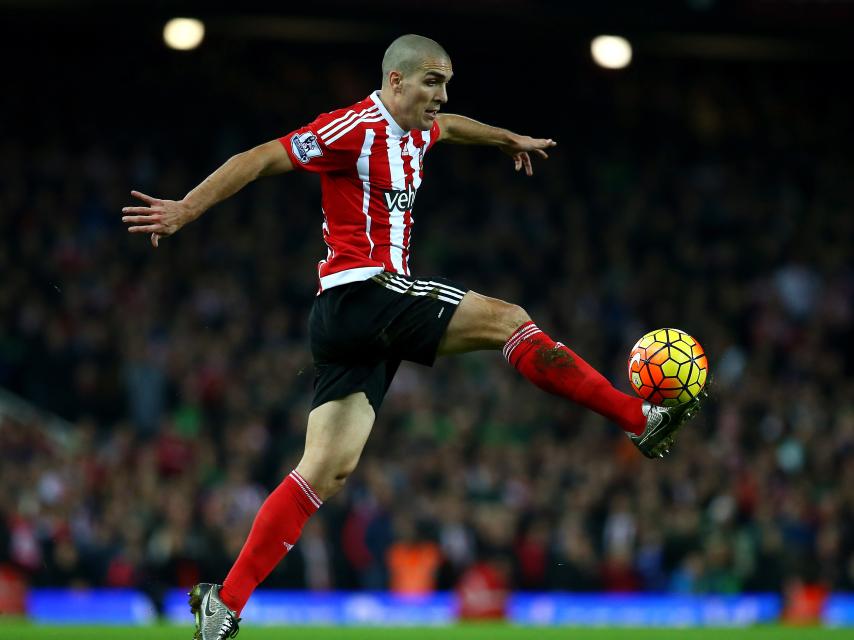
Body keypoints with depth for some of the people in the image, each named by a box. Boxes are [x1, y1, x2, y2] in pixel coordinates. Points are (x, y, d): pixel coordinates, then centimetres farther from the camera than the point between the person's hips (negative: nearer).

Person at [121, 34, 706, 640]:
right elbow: (261, 158, -13)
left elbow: (449, 126, 44)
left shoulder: (415, 132, 19)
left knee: (327, 470, 1)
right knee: (507, 318, -10)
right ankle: (642, 420, -4)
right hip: (361, 292, -9)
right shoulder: (354, 128, -9)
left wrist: (508, 138, 58)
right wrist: (186, 208, -20)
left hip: (356, 322, 9)